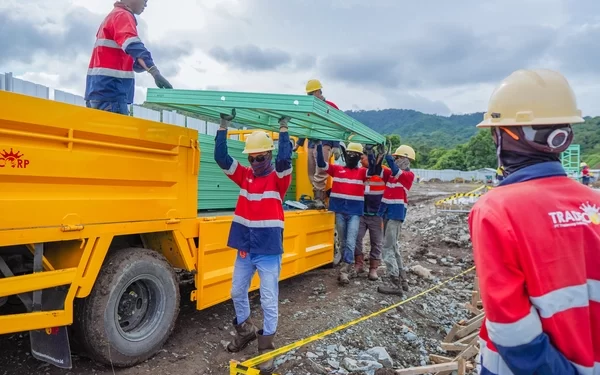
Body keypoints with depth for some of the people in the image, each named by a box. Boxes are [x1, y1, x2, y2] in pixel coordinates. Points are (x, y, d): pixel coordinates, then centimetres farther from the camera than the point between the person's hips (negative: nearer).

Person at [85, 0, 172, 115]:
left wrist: (137, 65, 13)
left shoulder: (113, 16, 26)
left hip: (101, 91, 10)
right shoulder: (122, 15, -4)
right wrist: (155, 72, -35)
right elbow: (133, 46, -24)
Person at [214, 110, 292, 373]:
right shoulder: (244, 175, 6)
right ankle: (245, 330, 43)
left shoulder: (279, 178, -7)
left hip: (269, 251, -5)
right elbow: (221, 158, -3)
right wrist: (223, 126, -7)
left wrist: (283, 128, -22)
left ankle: (266, 346, 18)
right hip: (244, 249, 5)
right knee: (237, 292, 20)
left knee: (269, 301, 3)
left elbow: (284, 159, -27)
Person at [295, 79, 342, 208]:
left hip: (324, 144, -6)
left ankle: (320, 199, -14)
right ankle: (318, 199, 9)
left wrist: (336, 147, -12)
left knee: (320, 172, -17)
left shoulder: (331, 107, -1)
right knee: (312, 174, 4)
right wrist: (298, 144, 23)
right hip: (311, 144, 6)